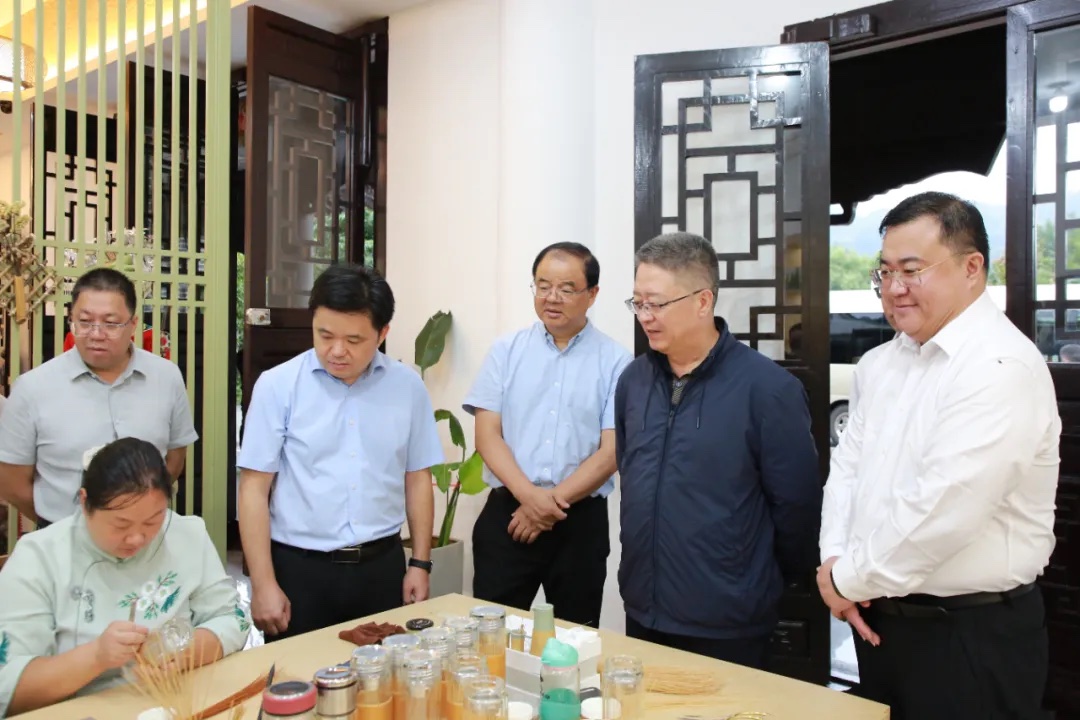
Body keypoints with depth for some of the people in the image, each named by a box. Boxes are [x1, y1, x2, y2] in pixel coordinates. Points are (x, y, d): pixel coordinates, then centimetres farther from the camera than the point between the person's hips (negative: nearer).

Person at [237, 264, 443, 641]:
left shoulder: (408, 386, 0)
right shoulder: (277, 385, -7)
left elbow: (417, 478, 7)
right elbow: (254, 488, -5)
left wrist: (420, 563, 5)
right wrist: (263, 584, -8)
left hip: (382, 566, 2)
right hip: (299, 567, -2)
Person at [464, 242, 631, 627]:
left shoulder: (615, 360, -3)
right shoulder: (506, 350, 3)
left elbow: (611, 450, -6)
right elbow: (487, 434, -2)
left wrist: (554, 501, -13)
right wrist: (529, 494, -16)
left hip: (581, 521, -1)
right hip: (506, 513, 1)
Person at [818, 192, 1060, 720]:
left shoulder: (1001, 367, -20)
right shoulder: (886, 363, 7)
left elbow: (943, 511, -27)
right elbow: (848, 466, 8)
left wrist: (850, 579, -15)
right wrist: (834, 561, -6)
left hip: (973, 638, -7)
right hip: (879, 620, 7)